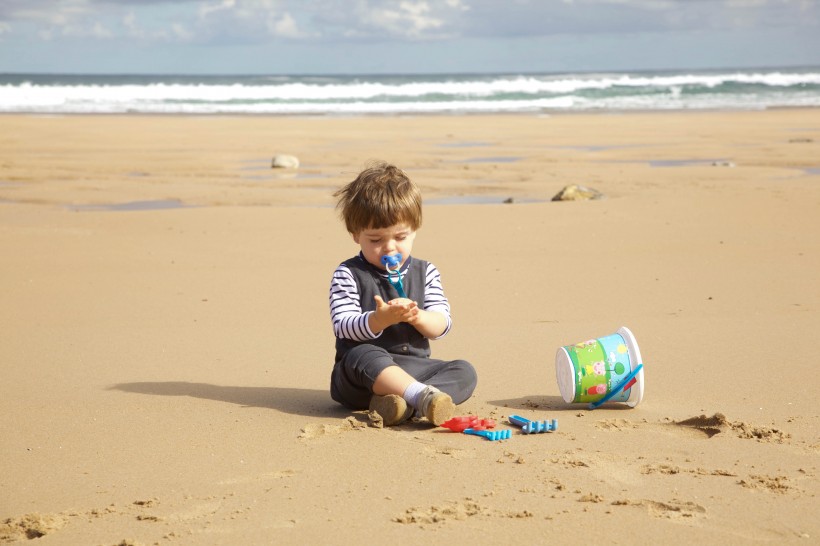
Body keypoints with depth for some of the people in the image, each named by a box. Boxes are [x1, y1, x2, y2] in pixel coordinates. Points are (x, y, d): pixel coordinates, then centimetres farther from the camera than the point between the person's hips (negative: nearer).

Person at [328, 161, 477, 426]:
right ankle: (423, 396, -55)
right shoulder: (348, 275, 1)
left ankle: (404, 404, -42)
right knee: (364, 355, -37)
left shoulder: (425, 273, 12)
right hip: (360, 374, -4)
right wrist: (379, 320, -30)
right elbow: (343, 327, -10)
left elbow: (442, 325, 3)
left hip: (414, 368, 4)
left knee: (464, 372, -19)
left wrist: (417, 316, -20)